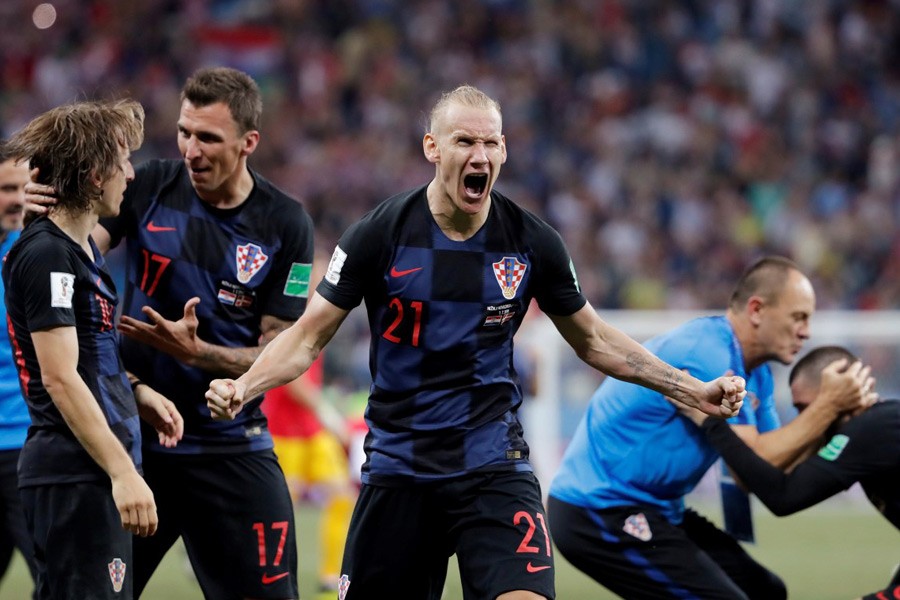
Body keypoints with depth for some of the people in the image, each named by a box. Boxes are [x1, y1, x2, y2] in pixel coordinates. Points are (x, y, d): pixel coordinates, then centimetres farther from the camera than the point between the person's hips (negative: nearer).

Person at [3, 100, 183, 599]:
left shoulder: (82, 249, 17)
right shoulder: (46, 254, -14)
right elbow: (59, 378, -20)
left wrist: (137, 394, 12)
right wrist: (122, 473, -24)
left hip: (94, 477, 10)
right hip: (73, 477, -10)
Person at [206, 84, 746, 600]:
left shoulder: (532, 242, -2)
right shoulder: (382, 233, -8)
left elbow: (594, 340, 13)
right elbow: (309, 336, -3)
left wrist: (693, 390, 7)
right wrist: (242, 388, -21)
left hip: (493, 466, 0)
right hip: (398, 464, 0)